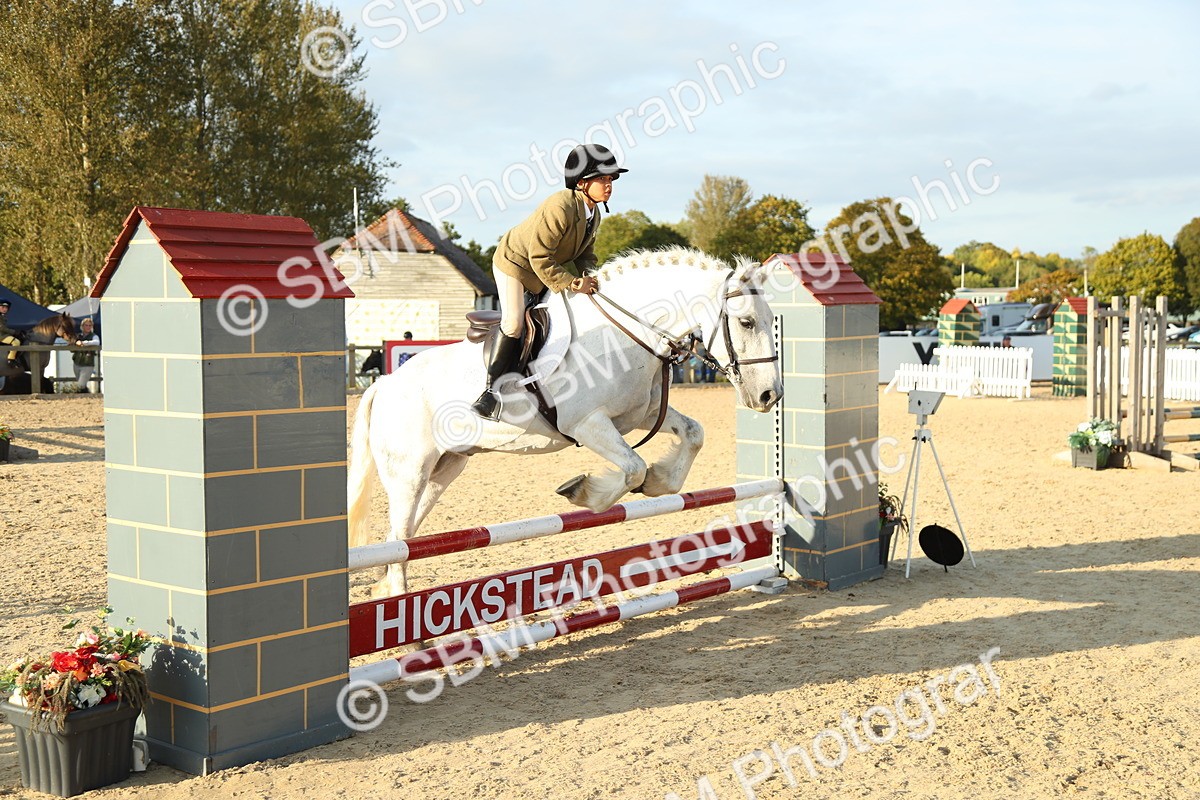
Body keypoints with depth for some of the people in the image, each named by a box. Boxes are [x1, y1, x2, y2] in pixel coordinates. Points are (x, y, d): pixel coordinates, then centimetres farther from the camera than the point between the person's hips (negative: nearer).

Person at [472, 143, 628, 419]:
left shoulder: (594, 214, -6)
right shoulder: (560, 207, -34)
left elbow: (586, 253, 6)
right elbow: (540, 258, -34)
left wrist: (586, 277, -16)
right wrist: (573, 283, -31)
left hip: (549, 269, 9)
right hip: (514, 261, -9)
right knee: (513, 323, -17)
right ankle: (491, 390, -9)